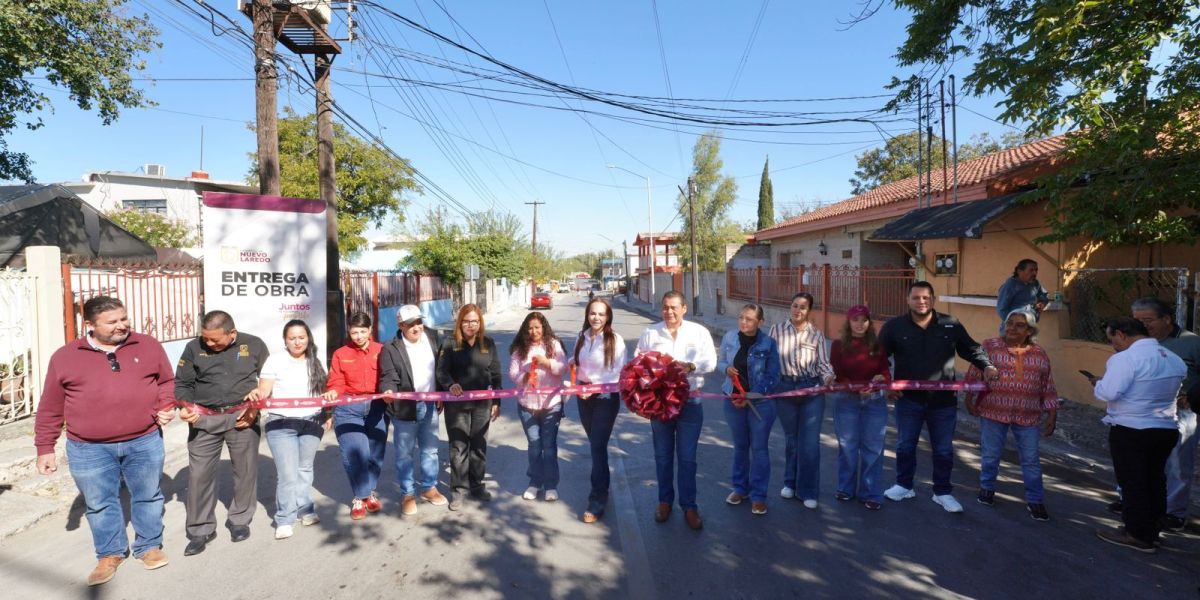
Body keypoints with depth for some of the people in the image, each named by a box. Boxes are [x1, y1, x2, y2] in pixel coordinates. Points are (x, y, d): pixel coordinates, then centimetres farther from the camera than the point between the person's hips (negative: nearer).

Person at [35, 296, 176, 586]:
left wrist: (167, 406, -8)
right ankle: (110, 554, 33)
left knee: (148, 496, 13)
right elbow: (51, 407, 4)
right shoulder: (65, 357, -1)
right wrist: (45, 447, 4)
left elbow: (167, 381, 11)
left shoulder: (149, 346, 0)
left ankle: (149, 546, 31)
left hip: (145, 442, 0)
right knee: (100, 503, 14)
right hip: (89, 449, 0)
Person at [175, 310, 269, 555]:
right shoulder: (194, 348, 0)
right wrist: (185, 407, -10)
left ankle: (240, 521, 28)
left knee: (246, 471, 8)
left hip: (242, 416, 0)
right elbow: (182, 383, 8)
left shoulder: (254, 345, -1)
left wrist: (255, 407, -4)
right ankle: (200, 530, 18)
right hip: (204, 419, 1)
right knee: (199, 474, 2)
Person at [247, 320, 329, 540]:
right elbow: (264, 391, -7)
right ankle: (285, 519, 3)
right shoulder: (275, 360, -1)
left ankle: (304, 510, 23)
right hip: (281, 423, -3)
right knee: (287, 472, -6)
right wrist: (256, 394, -26)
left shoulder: (316, 360, 10)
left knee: (305, 468, 12)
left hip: (312, 422, 3)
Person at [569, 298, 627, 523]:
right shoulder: (581, 337, 4)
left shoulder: (615, 340, -12)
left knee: (598, 447, -6)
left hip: (606, 398, -5)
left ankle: (597, 502, 3)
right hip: (584, 397, 5)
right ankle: (602, 488, 38)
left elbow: (619, 372, -14)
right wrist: (578, 385, -3)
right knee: (595, 445, 18)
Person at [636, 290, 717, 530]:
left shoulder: (699, 332, -1)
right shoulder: (650, 333, 1)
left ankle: (689, 506, 18)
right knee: (663, 456, 13)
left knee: (687, 458, 4)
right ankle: (665, 500, 30)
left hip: (689, 402, -1)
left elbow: (710, 362, -7)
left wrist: (690, 366, -24)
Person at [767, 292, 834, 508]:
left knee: (810, 441, 0)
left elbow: (823, 362, 1)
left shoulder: (817, 334, 3)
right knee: (791, 438, 14)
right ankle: (790, 483, 32)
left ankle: (808, 491, 13)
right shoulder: (777, 329, 1)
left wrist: (828, 377, -19)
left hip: (812, 389, 0)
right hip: (785, 389, 0)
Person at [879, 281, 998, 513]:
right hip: (908, 398, 0)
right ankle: (904, 485, 29)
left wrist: (987, 366, -6)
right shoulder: (894, 326, -4)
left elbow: (971, 349, 10)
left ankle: (943, 493, 26)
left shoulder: (951, 325, -1)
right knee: (905, 445, 12)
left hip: (943, 400, 1)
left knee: (943, 450, 10)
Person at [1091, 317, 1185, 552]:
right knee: (1155, 481, 18)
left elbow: (1108, 393, -24)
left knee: (1132, 482, 3)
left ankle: (1138, 535, 10)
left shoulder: (1125, 358, -18)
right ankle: (1153, 530, 30)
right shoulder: (1175, 359, 8)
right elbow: (1168, 392, 20)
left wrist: (1097, 382, -4)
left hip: (1131, 431, -8)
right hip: (1167, 430, 8)